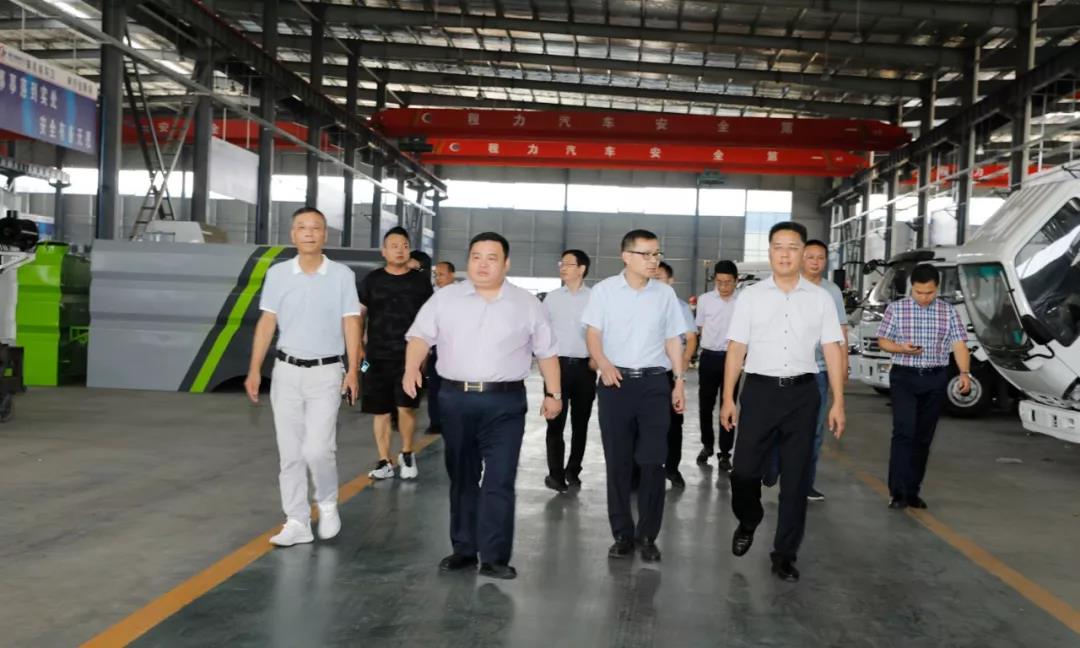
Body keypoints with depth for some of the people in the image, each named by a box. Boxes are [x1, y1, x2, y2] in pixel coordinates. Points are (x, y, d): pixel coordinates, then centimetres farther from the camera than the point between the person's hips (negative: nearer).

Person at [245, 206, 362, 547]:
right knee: (290, 452, 5)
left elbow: (351, 324, -2)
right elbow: (267, 323, 3)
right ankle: (297, 522, 14)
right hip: (286, 371, 3)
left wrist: (353, 371, -9)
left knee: (318, 449, -10)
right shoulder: (277, 274, 3)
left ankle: (328, 503, 18)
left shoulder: (342, 274, -2)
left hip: (326, 372, -2)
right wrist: (254, 370, -3)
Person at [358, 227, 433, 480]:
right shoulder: (372, 280, 6)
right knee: (381, 411, 6)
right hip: (378, 356, 1)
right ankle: (384, 462, 16)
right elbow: (359, 315, 10)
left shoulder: (421, 281, 5)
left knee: (406, 407, -9)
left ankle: (407, 454, 14)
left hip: (409, 356, -1)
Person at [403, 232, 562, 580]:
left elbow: (546, 352, 9)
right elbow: (421, 334, 1)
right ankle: (464, 549, 23)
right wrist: (412, 368, -16)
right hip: (455, 399, 2)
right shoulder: (445, 298, 5)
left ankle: (495, 557, 2)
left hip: (505, 402, -2)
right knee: (461, 478, 11)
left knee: (499, 482, -5)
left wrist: (553, 394, 5)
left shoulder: (527, 304, 4)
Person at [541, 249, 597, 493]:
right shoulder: (552, 297, 6)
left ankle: (573, 471, 21)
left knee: (580, 422, 9)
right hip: (557, 364, 1)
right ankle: (556, 473, 4)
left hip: (584, 366, 0)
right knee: (556, 421, -3)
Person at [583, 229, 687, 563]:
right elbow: (593, 334, 0)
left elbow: (673, 340, 11)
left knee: (652, 461, 0)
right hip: (616, 381, -1)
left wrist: (680, 380, 5)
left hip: (654, 382, 1)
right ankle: (622, 533, 16)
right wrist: (604, 364, -18)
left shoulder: (665, 293, 7)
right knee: (618, 462, 5)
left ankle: (648, 535, 12)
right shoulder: (604, 290, 1)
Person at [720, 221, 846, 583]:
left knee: (796, 478, 7)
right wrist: (728, 399, -3)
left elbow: (832, 351, 4)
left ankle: (784, 553, 21)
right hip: (760, 390, -1)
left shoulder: (820, 299, 5)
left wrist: (838, 403, -2)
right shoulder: (750, 296, 3)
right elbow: (736, 349, 2)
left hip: (802, 393, 1)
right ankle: (747, 523, 32)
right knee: (744, 470, 0)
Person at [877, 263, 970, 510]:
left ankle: (912, 492, 18)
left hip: (935, 379, 2)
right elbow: (883, 341, 5)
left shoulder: (948, 311, 4)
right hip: (904, 377, -2)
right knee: (904, 431, -14)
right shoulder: (896, 308, 0)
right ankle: (897, 492, -12)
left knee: (924, 437, 8)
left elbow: (959, 344, -1)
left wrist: (964, 372, -16)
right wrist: (901, 348, -16)